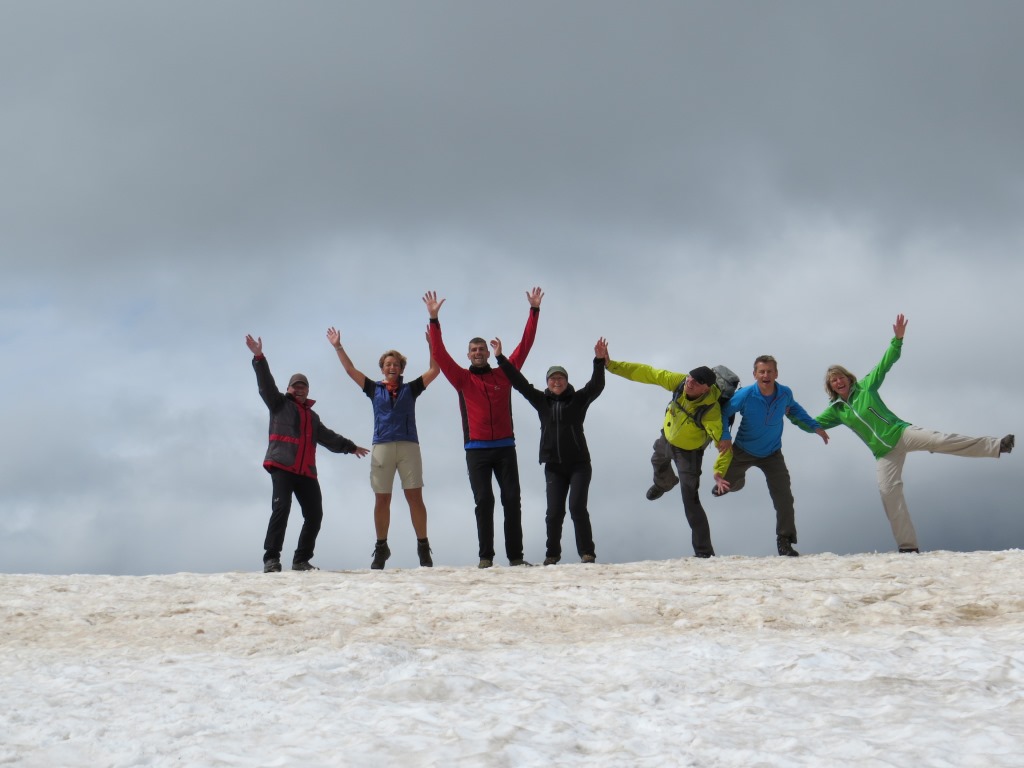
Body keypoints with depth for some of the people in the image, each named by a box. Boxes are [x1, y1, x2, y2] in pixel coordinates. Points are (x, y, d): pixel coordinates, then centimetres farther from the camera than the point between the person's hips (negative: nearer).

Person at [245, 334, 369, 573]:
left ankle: (301, 560, 12)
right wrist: (259, 358, -16)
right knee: (281, 508, -20)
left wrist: (350, 446, 48)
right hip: (282, 466, -6)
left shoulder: (313, 416, 29)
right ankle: (271, 560, -23)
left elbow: (328, 437, 42)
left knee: (314, 514, 2)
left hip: (306, 472, 6)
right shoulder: (280, 404, 12)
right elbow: (266, 384, -2)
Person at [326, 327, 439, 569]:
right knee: (382, 499, 0)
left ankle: (423, 546, -2)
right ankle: (381, 548, 8)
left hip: (408, 446, -1)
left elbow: (434, 371, 9)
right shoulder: (374, 389, 15)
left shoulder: (410, 389, 14)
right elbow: (350, 370, 14)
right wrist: (338, 347, 11)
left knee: (415, 497, -6)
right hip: (382, 447, 1)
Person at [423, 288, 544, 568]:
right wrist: (434, 319, -8)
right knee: (483, 501, -5)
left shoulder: (504, 374, 10)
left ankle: (515, 555, 1)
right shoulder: (462, 378, 7)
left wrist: (534, 310, 8)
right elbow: (439, 353, -1)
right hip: (476, 450, -1)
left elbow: (525, 345, 11)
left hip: (505, 447, 1)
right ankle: (485, 556, -4)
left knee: (512, 500, -1)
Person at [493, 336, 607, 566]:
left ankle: (587, 553, -7)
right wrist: (500, 358, 1)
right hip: (553, 466, 2)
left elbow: (596, 385, -14)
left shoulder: (579, 399, 2)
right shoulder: (541, 400, 8)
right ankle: (552, 554, 13)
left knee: (577, 507, -13)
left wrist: (599, 361, -29)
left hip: (579, 464, -2)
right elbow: (519, 382, 6)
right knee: (554, 512, -2)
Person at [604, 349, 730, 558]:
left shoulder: (711, 411, -41)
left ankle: (704, 552, -7)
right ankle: (664, 483, 77)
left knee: (690, 502, -14)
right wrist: (611, 365, -22)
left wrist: (719, 471, -54)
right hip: (667, 438, 7)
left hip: (689, 452, -7)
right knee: (658, 462, 39)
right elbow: (647, 373, -21)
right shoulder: (679, 382, -28)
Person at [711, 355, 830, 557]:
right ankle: (723, 480, 33)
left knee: (784, 498, -8)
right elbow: (724, 413, -12)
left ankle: (785, 542, 2)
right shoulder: (745, 395, -25)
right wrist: (725, 436, -26)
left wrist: (815, 427, 6)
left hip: (772, 454, 2)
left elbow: (794, 409, 10)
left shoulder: (785, 394, -14)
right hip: (743, 450, -2)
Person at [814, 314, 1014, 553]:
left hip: (901, 432, -3)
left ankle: (997, 445, -33)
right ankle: (908, 545, -6)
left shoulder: (866, 387, 4)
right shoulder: (836, 410, 11)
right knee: (888, 491, -9)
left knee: (940, 441, -26)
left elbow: (886, 363, 0)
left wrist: (898, 339, -13)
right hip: (884, 452, 3)